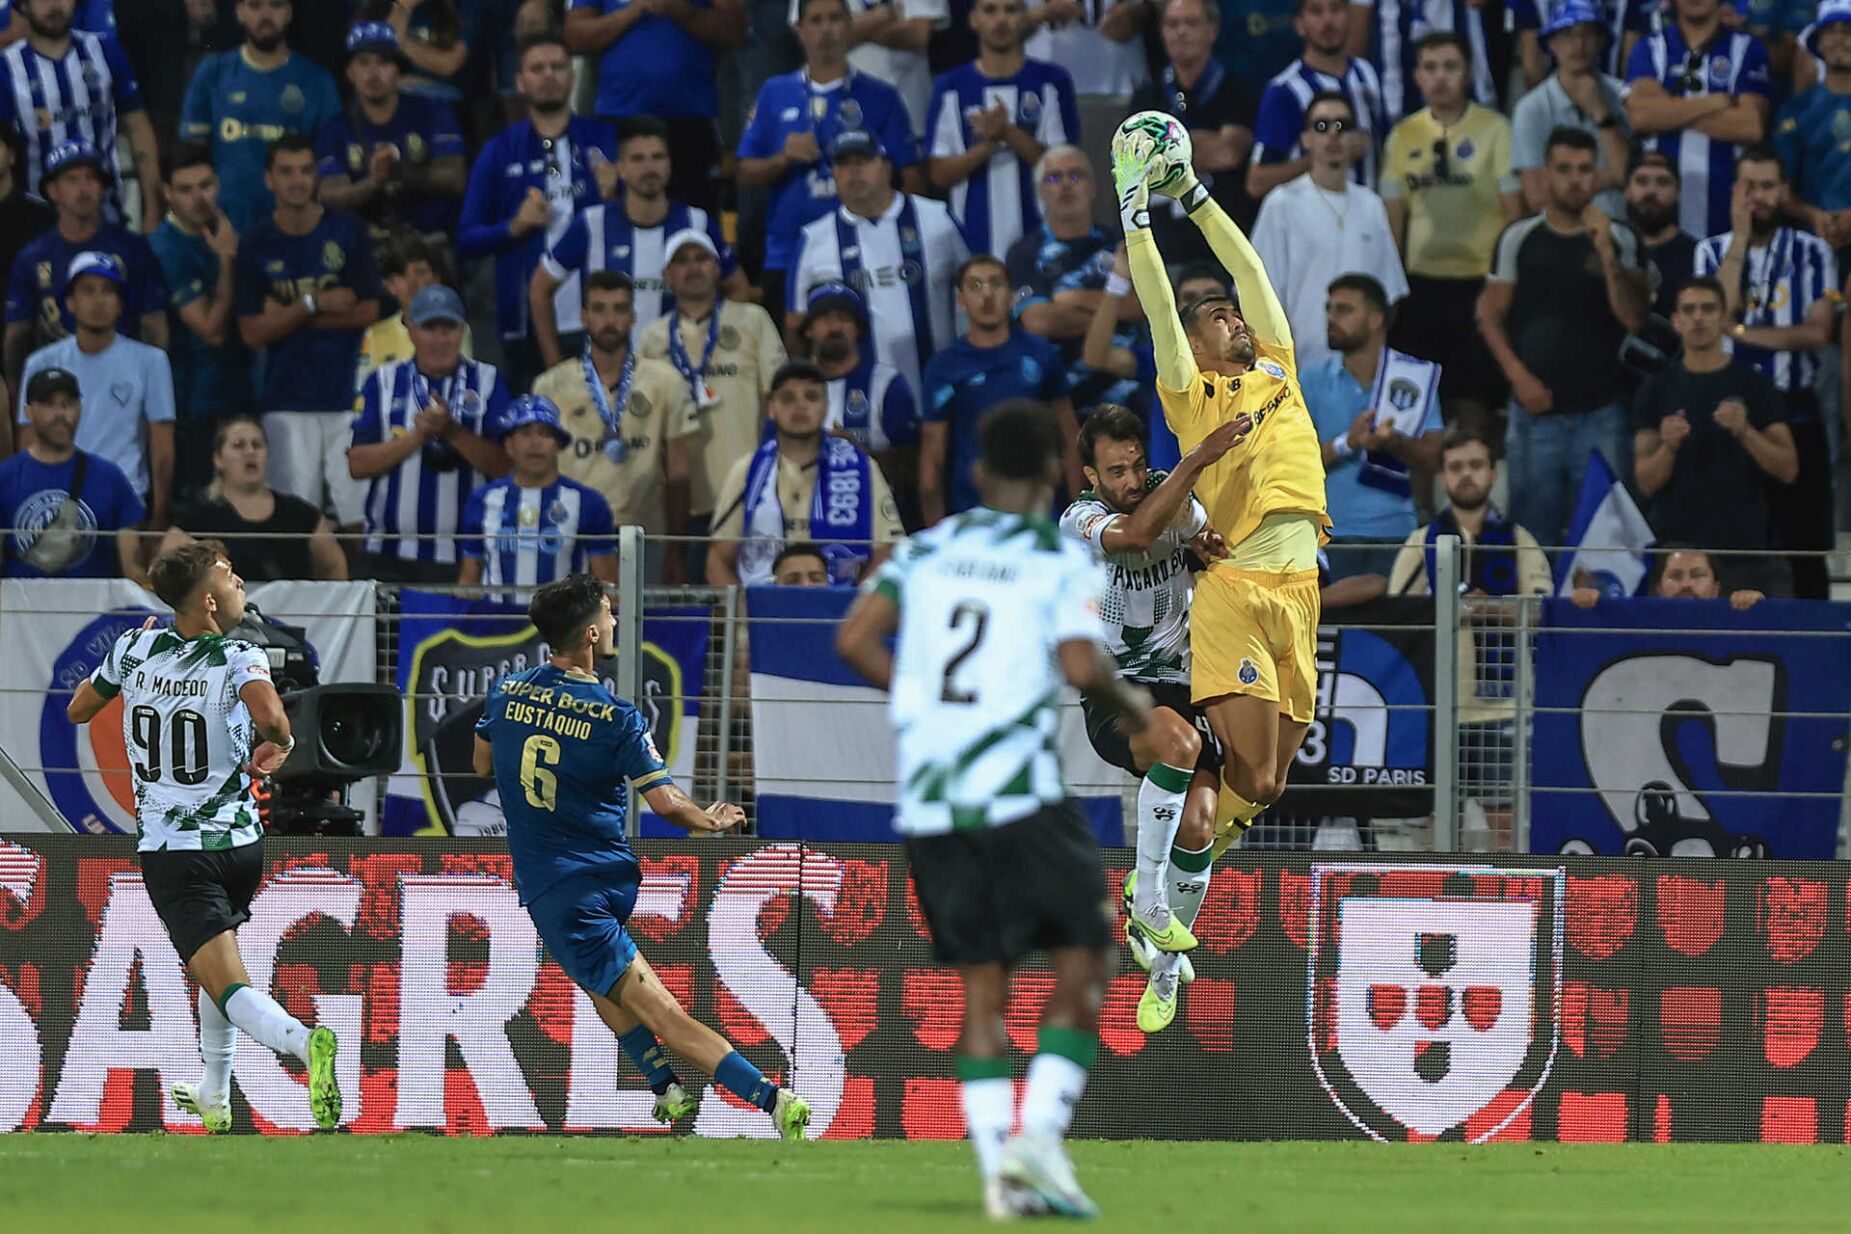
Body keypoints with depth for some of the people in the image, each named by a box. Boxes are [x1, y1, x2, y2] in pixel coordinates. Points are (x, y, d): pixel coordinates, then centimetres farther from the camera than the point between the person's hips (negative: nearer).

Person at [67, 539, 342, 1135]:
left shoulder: (136, 647, -1)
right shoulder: (239, 657, -10)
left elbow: (77, 710, 15)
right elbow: (268, 713, -31)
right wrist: (280, 743, -8)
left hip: (170, 853, -1)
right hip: (240, 841, 1)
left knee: (230, 990, -13)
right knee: (217, 959, 29)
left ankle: (304, 1041, -42)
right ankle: (213, 1098, 38)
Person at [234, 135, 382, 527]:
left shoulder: (349, 233, 3)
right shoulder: (256, 245, 5)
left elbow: (367, 312, -3)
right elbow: (253, 332, 0)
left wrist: (289, 315, -5)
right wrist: (315, 304, -10)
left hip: (348, 395, 0)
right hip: (288, 402, 0)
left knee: (358, 511, -8)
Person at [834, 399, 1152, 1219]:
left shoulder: (926, 551, 13)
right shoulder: (1059, 560, -1)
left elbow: (855, 640, 5)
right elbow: (1080, 664, -14)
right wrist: (1129, 706, 5)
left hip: (927, 802, 5)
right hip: (1020, 795, -5)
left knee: (981, 986, 8)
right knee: (1079, 968, 5)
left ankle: (997, 1162, 0)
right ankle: (1039, 1129, -12)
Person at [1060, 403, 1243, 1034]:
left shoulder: (1177, 496, 4)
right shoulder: (1080, 520, -11)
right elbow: (1136, 533, -32)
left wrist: (1211, 545, -6)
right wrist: (1197, 460, -35)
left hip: (1184, 689, 4)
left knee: (1197, 822, -17)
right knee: (1177, 739, -38)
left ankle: (1165, 971, 6)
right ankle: (1145, 894, -22)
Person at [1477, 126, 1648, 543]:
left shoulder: (1619, 239, 3)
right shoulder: (1519, 239, 5)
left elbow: (1632, 317, -6)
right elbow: (1490, 316, 6)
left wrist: (1606, 254, -16)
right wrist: (1519, 376, -5)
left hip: (1600, 411, -1)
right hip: (1535, 410, 1)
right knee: (1533, 528, 3)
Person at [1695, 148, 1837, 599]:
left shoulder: (1811, 252, 3)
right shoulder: (1713, 252, 6)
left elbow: (1817, 331, -8)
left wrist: (1741, 332, -12)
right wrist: (1741, 238, -9)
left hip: (1796, 413, -1)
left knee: (1806, 544, 0)